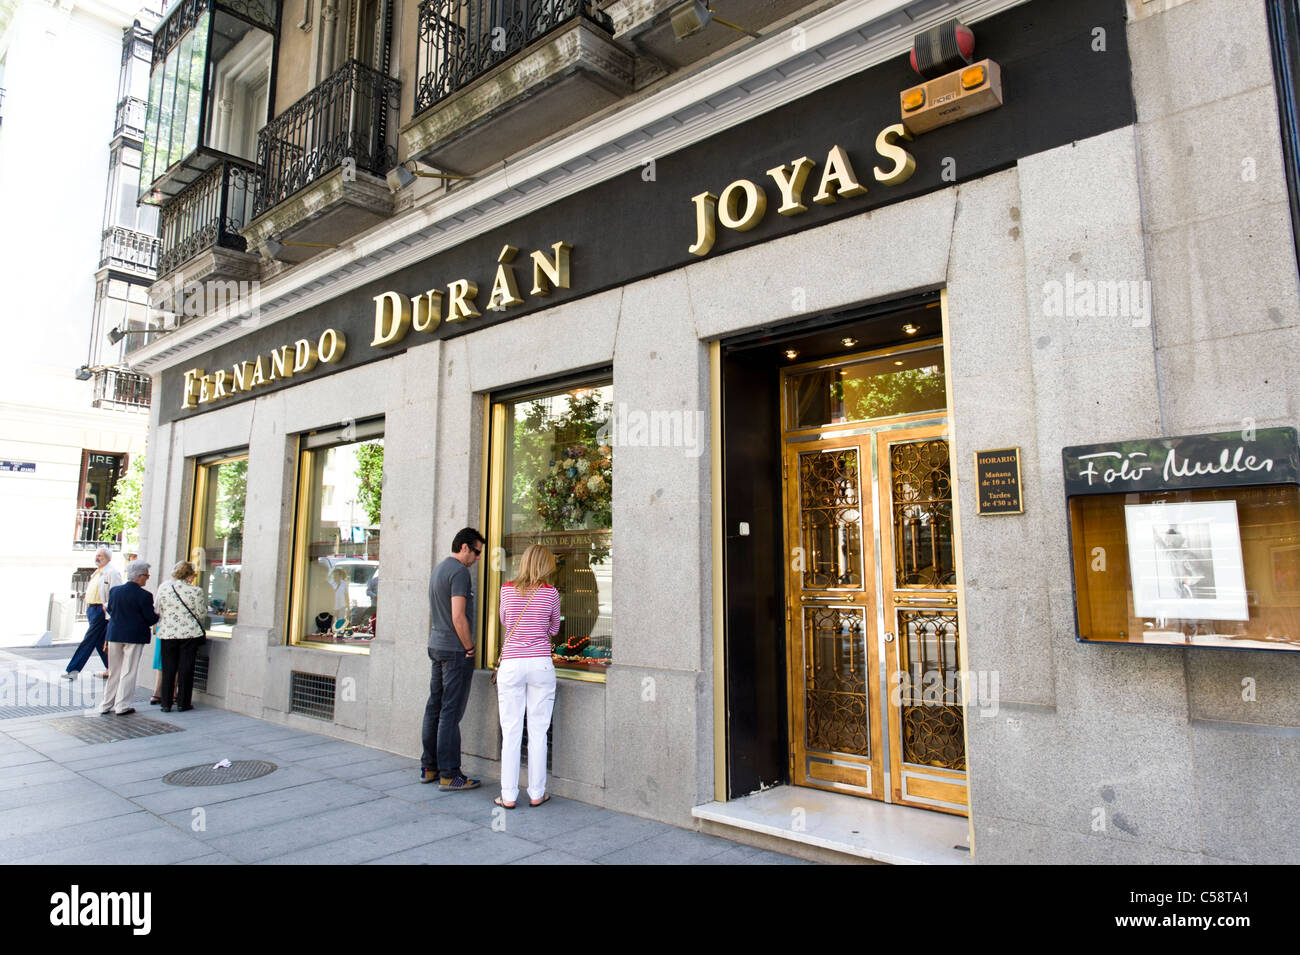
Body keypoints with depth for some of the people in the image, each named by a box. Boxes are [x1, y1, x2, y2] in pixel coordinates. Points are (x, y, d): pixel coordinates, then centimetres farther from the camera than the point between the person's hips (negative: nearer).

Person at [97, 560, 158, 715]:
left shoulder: (114, 591, 1)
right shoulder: (144, 595, -15)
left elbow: (109, 610, 13)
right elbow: (150, 618, -12)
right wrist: (157, 615, 9)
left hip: (115, 634, 5)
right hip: (135, 636, -5)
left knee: (113, 672, 15)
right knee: (128, 672, 4)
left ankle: (106, 705, 19)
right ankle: (122, 705, 7)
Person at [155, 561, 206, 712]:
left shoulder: (163, 588, -1)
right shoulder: (195, 591, -10)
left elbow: (157, 612, 8)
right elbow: (200, 615, -4)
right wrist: (200, 629, 17)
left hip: (167, 633, 3)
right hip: (190, 633, -2)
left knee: (168, 669, 10)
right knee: (185, 668, 6)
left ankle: (166, 704, 14)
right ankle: (183, 703, 12)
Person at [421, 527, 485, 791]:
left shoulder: (438, 569, 16)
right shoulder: (460, 572, -14)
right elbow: (458, 617, -20)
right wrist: (469, 648, -10)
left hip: (437, 647, 10)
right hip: (455, 650, -10)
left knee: (434, 708, 13)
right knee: (451, 712, -5)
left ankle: (429, 767, 21)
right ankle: (449, 775, 0)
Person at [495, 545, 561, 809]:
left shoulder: (507, 589, 3)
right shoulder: (550, 593, -1)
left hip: (511, 664, 1)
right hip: (541, 664, -1)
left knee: (511, 731, 6)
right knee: (538, 731, 6)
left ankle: (508, 796, 11)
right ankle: (536, 793, 14)